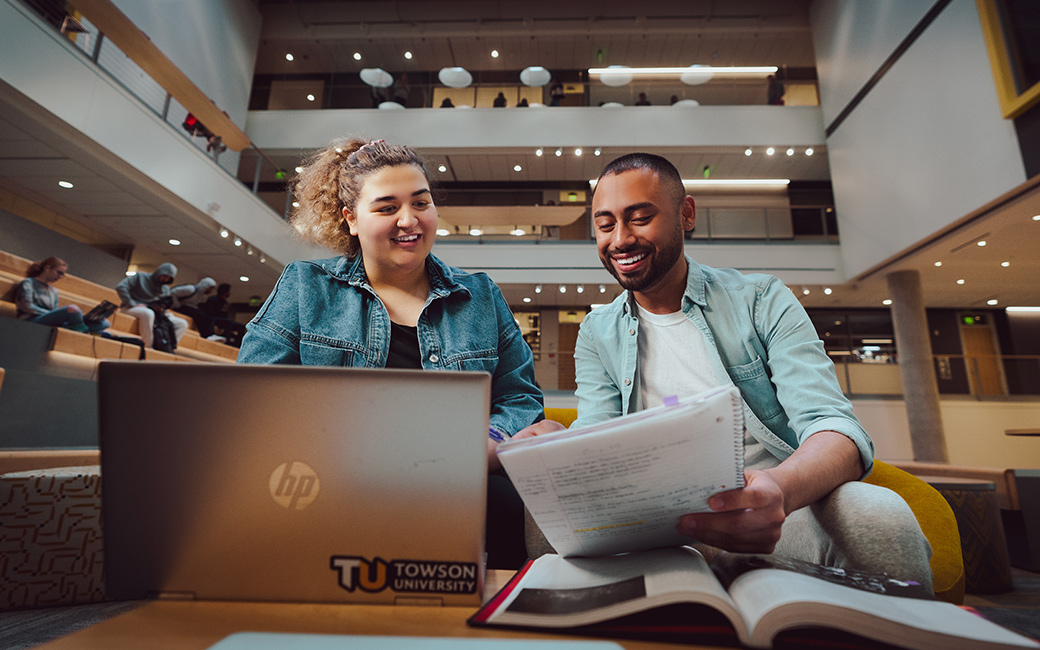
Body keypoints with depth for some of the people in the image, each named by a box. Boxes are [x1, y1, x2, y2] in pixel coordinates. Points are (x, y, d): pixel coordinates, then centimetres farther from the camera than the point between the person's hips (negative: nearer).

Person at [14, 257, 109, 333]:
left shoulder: (54, 291, 28)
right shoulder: (28, 283, 9)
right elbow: (26, 306, -6)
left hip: (52, 324, 6)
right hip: (32, 321, -6)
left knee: (104, 323, -10)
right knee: (72, 309, -36)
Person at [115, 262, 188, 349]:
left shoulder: (165, 289, 16)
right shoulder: (140, 277, 1)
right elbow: (120, 287, -11)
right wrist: (132, 304, -17)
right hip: (131, 309, -6)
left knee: (182, 324, -9)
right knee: (148, 313, -43)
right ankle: (147, 347, -35)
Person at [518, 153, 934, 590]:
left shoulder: (761, 301, 0)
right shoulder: (597, 334, 8)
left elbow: (835, 428, -11)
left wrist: (779, 490, -35)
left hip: (788, 508, 0)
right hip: (665, 519, 1)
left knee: (877, 512, -32)